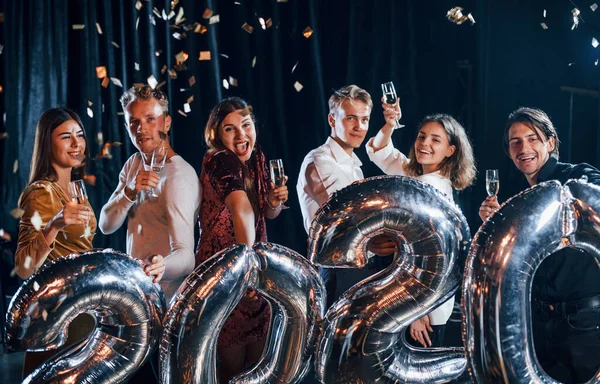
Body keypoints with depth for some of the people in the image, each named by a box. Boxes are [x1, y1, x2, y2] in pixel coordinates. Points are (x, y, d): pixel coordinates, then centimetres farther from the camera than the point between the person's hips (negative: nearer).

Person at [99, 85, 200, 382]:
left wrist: (162, 266, -56)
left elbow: (185, 253, -33)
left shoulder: (179, 177, -22)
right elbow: (106, 225, -3)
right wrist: (130, 192, -23)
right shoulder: (134, 165, 5)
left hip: (166, 304, -8)